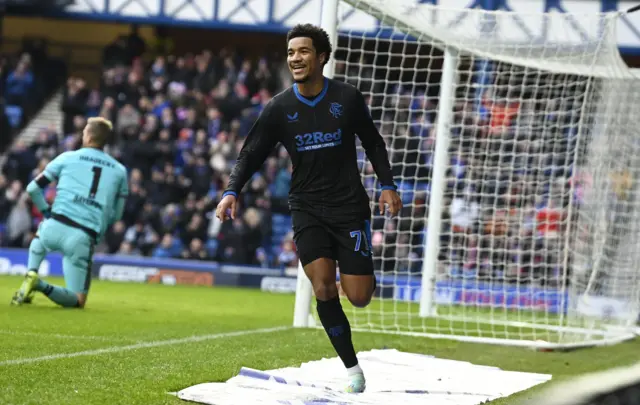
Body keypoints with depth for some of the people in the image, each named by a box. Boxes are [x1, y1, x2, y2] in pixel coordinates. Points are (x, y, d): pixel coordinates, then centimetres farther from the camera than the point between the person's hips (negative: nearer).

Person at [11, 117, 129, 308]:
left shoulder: (67, 158, 10)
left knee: (39, 237, 41)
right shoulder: (119, 171, 14)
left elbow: (33, 188, 12)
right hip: (84, 239, -1)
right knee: (78, 301, 7)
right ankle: (42, 286, -22)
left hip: (56, 227, 1)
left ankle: (31, 274, 14)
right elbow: (116, 215, 17)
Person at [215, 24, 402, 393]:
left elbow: (373, 143, 9)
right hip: (307, 208, 1)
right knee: (322, 287, -17)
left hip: (349, 206, -1)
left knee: (358, 297, -7)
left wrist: (387, 185, 1)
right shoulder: (280, 108, -1)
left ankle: (367, 276, 33)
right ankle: (353, 369, -5)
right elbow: (252, 154, 0)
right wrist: (232, 191, -15)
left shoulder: (348, 98, -3)